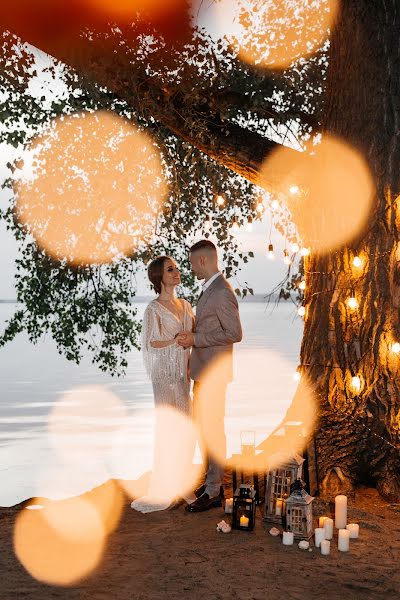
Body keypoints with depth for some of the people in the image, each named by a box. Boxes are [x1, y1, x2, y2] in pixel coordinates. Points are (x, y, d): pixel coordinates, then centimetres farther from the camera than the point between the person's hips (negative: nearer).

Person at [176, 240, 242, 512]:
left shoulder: (222, 293, -18)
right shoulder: (209, 290, 14)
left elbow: (234, 333, -21)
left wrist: (196, 338, -21)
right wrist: (191, 337, 9)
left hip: (213, 373, -10)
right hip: (202, 371, 10)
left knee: (213, 429, -2)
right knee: (203, 426, 17)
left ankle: (214, 492, 7)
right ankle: (212, 481, 28)